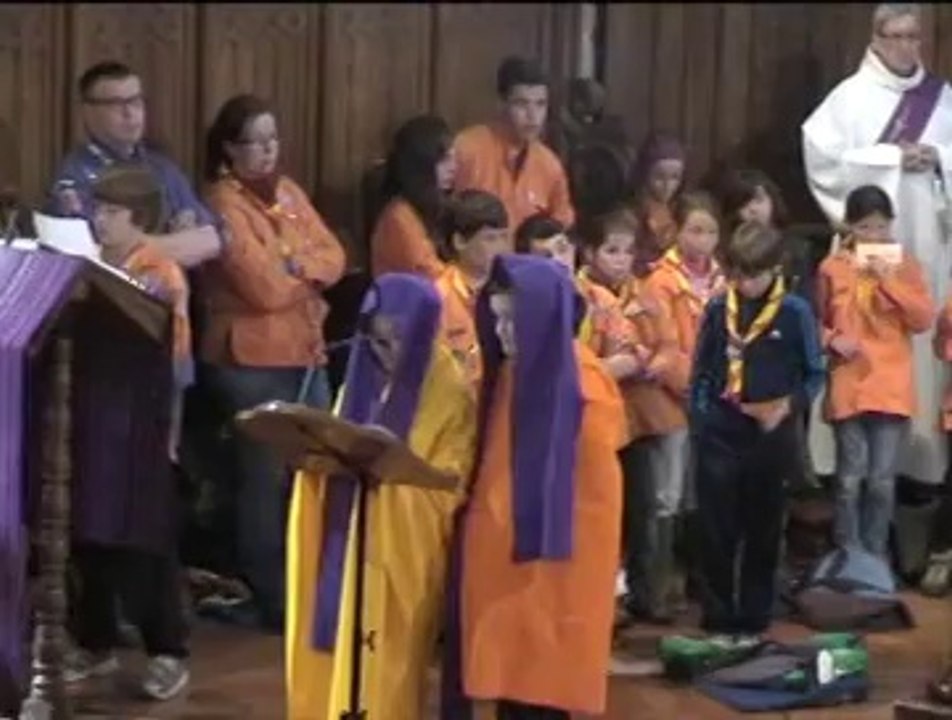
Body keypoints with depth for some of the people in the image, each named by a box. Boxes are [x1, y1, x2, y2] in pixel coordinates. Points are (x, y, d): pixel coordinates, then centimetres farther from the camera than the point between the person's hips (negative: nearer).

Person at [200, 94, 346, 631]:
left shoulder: (289, 191, 13)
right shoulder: (223, 204, -12)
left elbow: (334, 257, 8)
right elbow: (265, 288, -19)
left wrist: (296, 266, -12)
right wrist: (309, 272, -1)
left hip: (307, 352, 7)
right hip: (253, 360, -7)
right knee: (267, 476, -2)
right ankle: (271, 599, 5)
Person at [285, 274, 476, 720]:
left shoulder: (452, 398, -7)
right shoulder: (359, 383, 13)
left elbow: (446, 487, -13)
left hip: (401, 555, -6)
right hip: (343, 545, 6)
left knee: (380, 677, -5)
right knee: (330, 664, 6)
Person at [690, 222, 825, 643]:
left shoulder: (795, 313, -6)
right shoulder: (717, 309, 0)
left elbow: (814, 375, 1)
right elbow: (700, 372, 8)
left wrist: (788, 406, -15)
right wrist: (699, 419, 0)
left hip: (770, 437, -1)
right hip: (719, 435, 1)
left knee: (763, 532, 10)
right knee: (716, 532, 3)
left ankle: (753, 621, 20)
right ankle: (718, 619, 14)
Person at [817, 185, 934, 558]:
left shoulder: (906, 265, 5)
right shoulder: (832, 267, 2)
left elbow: (923, 320, -3)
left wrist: (888, 280, -11)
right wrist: (832, 340, -10)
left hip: (892, 389, 1)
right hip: (848, 388, -1)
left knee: (882, 481, 1)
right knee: (851, 480, 0)